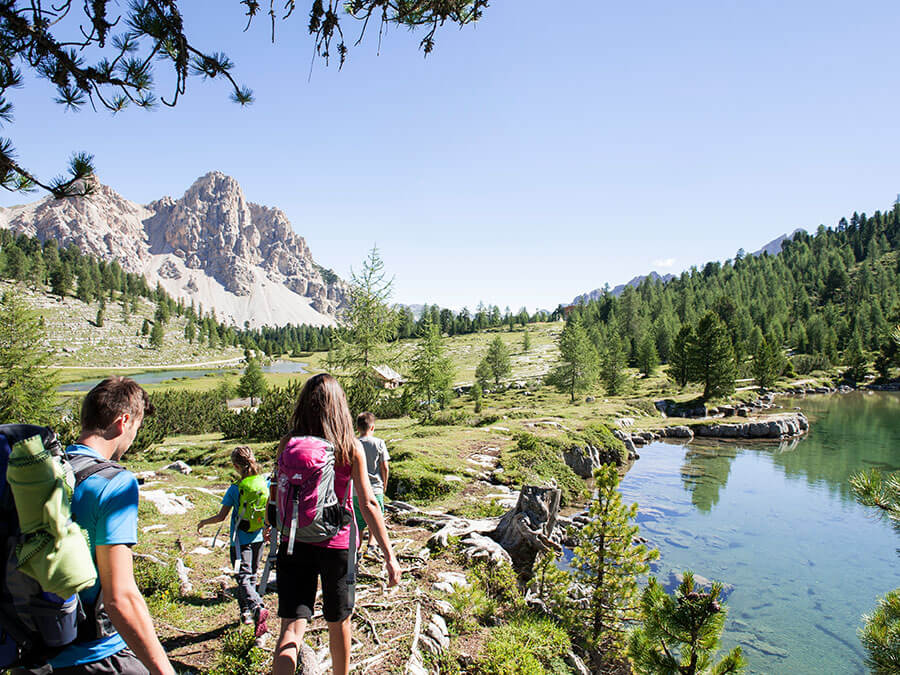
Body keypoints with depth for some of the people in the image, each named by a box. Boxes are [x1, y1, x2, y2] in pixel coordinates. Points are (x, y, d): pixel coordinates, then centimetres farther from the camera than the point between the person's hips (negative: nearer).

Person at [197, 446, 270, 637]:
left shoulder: (235, 489, -13)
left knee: (243, 578, -7)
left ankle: (257, 608, -27)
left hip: (240, 540, -5)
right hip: (258, 538, 5)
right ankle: (246, 612, 29)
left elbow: (221, 516, -8)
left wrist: (203, 522, 10)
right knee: (251, 575, 19)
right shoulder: (265, 483, -2)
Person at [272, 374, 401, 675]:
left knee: (291, 625, 4)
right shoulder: (351, 447, -8)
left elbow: (278, 495, 3)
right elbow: (368, 504, -11)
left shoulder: (288, 443, -5)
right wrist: (389, 555, -8)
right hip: (337, 545, 0)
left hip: (295, 544, 0)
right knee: (338, 622, 19)